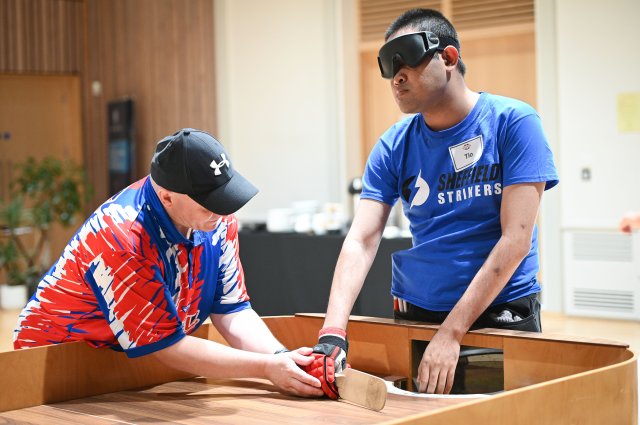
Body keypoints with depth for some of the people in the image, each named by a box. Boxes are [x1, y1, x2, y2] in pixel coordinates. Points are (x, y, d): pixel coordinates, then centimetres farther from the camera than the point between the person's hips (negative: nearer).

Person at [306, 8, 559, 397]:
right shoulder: (394, 147, 1)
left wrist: (450, 333, -20)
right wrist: (332, 333, -23)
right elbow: (361, 241, -7)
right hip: (415, 314, 3)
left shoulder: (512, 122, -10)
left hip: (502, 315, -3)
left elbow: (516, 239, -16)